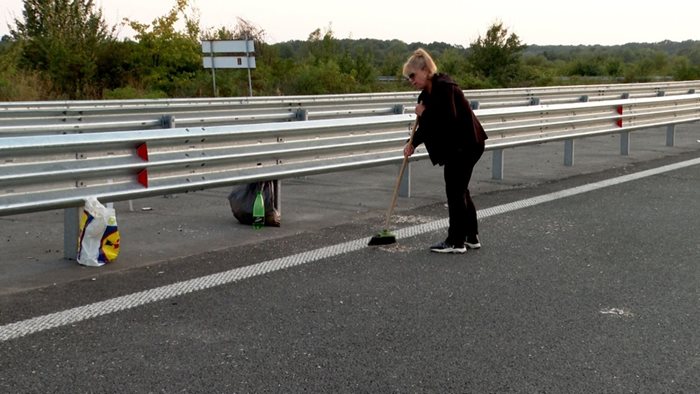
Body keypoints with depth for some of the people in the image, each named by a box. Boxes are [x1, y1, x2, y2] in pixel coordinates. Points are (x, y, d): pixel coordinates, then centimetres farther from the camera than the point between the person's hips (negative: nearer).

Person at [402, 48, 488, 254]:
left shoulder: (444, 87, -20)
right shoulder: (428, 92, 8)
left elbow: (448, 119, -29)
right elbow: (430, 123, 13)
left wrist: (424, 113, -17)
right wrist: (413, 143, -1)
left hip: (465, 144, -10)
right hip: (456, 145, 10)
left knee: (455, 190, -4)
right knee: (460, 189, 15)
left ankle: (456, 241, 4)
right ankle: (471, 237, 24)